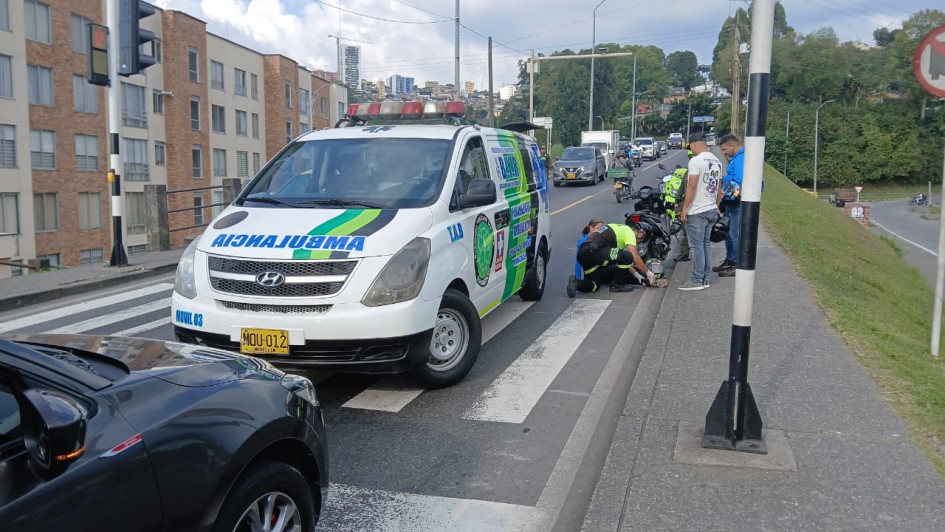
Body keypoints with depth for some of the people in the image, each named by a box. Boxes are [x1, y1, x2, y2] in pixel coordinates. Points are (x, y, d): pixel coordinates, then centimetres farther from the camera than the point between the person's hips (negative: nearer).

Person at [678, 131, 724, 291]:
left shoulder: (696, 161, -14)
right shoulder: (717, 161, 12)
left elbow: (692, 185, -20)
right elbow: (719, 186, 17)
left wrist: (685, 208, -16)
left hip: (697, 211, -8)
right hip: (711, 210, 8)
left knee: (697, 246, -4)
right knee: (706, 244, 13)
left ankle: (697, 281, -2)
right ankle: (705, 279, 17)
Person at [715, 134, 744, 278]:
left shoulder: (741, 158, -17)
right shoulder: (735, 158, 16)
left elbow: (738, 182, -23)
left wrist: (726, 193, -16)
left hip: (737, 203, -11)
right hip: (730, 202, 11)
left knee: (735, 234, -6)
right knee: (728, 232, 18)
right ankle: (729, 261, 29)